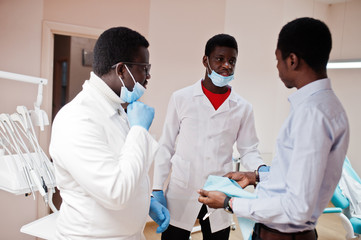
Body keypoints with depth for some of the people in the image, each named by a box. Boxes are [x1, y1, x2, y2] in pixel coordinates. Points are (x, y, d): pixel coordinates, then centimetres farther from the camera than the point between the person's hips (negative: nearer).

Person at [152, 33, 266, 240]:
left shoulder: (243, 108, 3)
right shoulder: (181, 98, -1)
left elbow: (248, 150, 8)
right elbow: (166, 147, 2)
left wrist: (260, 169, -14)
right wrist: (158, 189, -1)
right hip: (181, 196, -1)